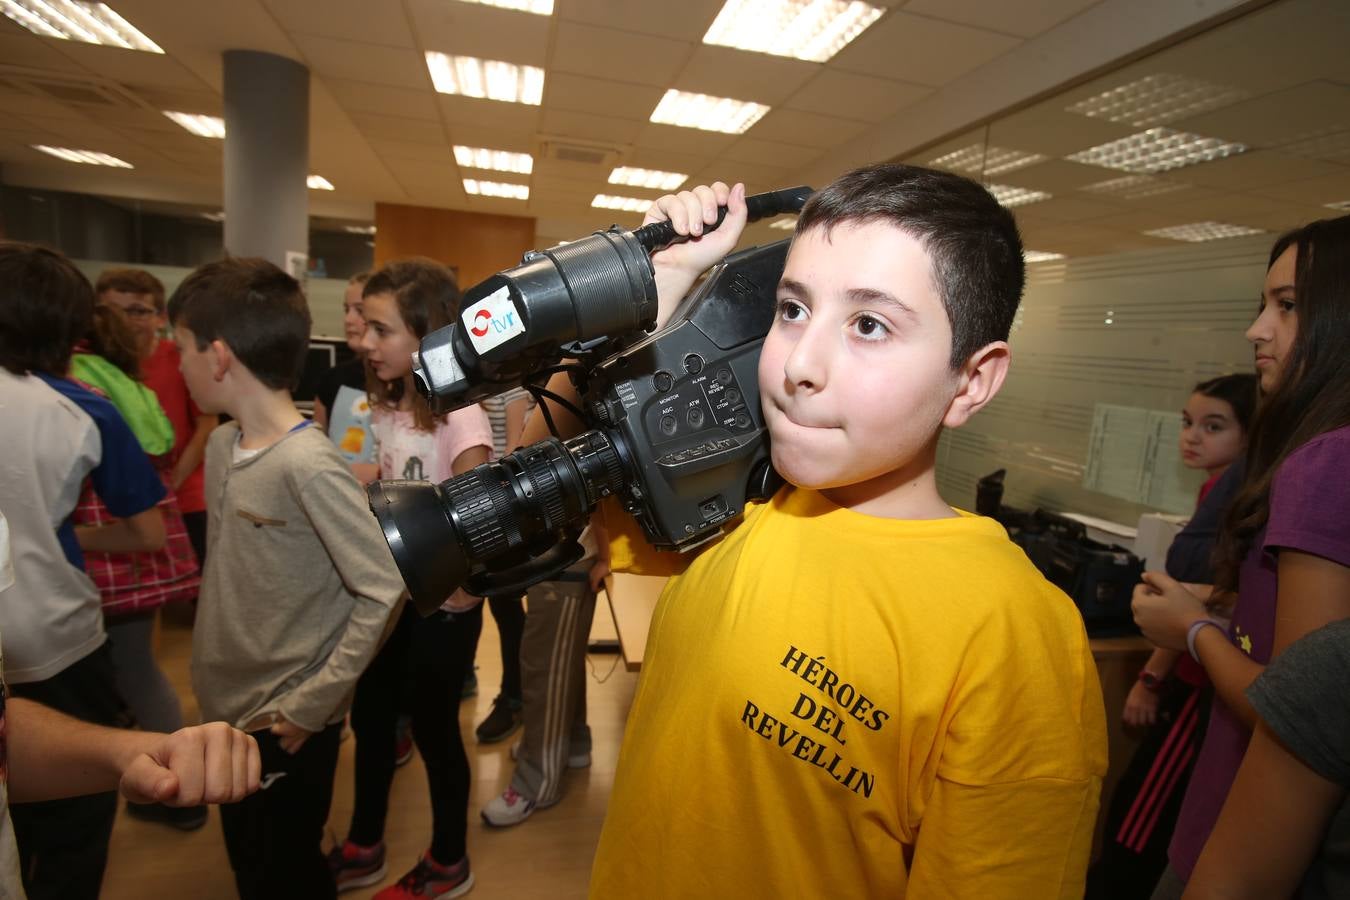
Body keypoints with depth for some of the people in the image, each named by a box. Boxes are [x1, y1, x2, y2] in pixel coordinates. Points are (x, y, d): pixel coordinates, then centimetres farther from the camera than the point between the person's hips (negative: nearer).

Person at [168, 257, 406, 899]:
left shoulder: (308, 465, -26)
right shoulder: (221, 445, 0)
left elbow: (381, 591, -26)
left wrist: (311, 705, -20)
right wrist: (207, 675, 9)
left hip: (289, 725, -7)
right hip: (226, 709, 7)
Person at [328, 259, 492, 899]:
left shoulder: (458, 411, -22)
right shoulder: (387, 405, 3)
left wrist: (467, 588, -20)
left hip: (442, 601, -7)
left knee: (433, 729, 10)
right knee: (370, 717, 21)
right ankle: (364, 847, 46)